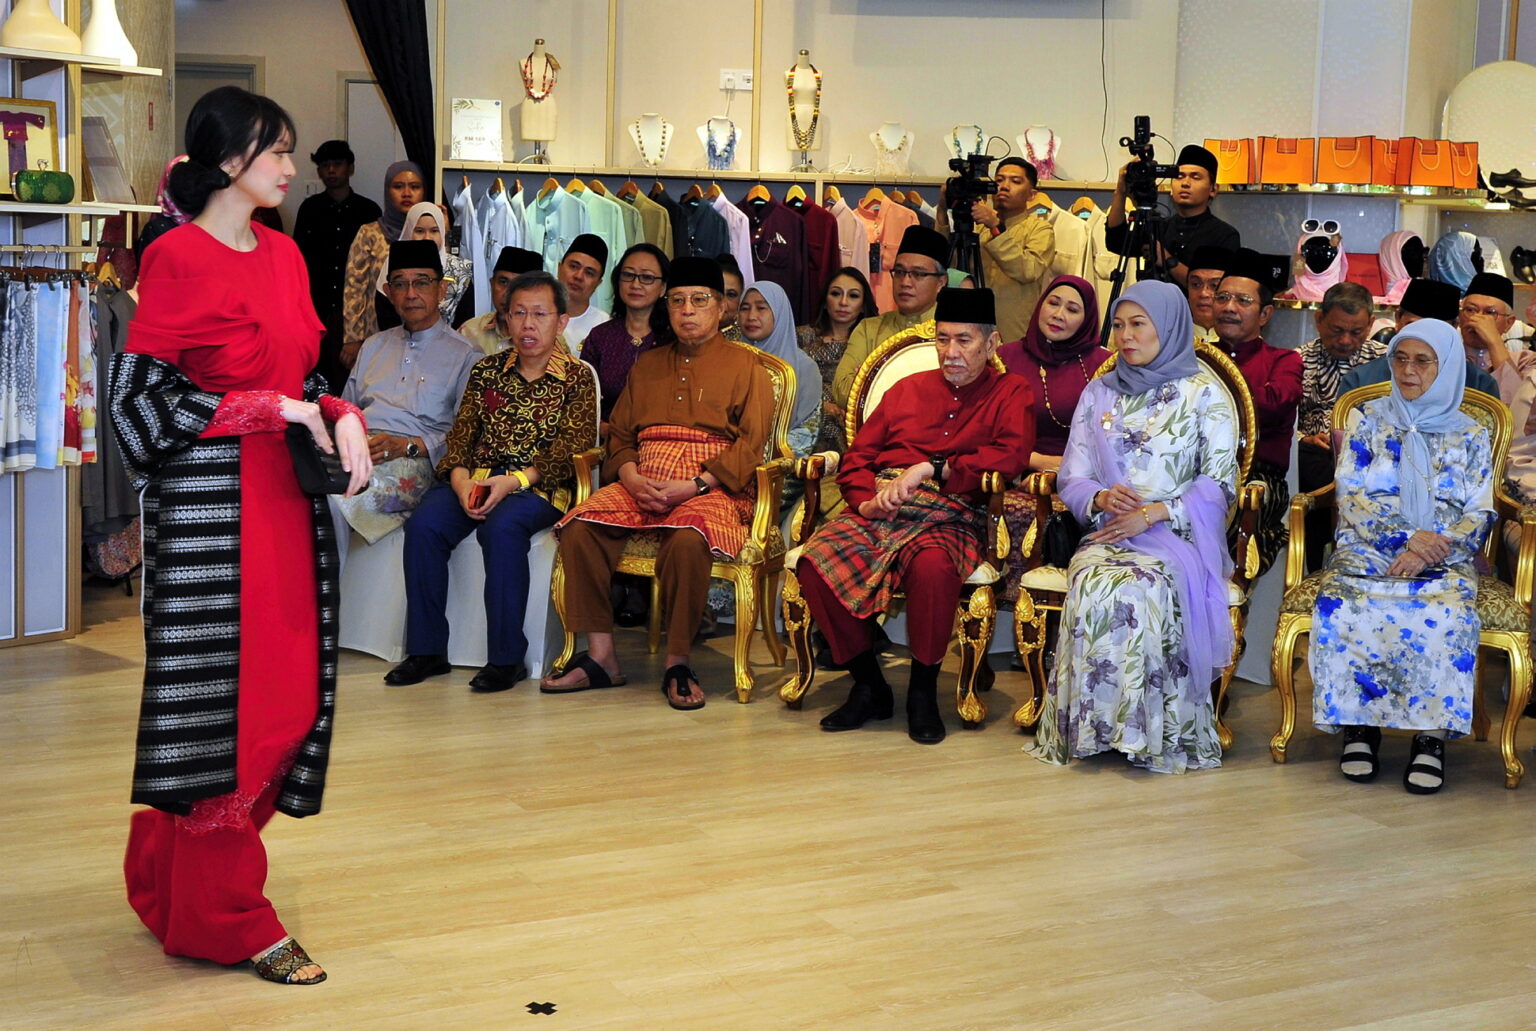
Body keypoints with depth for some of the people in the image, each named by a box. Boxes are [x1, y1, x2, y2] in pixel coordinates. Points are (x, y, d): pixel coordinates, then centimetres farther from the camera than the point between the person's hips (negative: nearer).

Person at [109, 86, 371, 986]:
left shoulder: (284, 253, 13)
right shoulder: (176, 259, -9)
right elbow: (146, 395, -12)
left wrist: (342, 416, -1)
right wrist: (268, 409, -15)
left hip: (286, 497, 8)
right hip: (210, 503, -8)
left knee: (291, 695, 8)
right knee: (223, 701, -2)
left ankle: (170, 877, 25)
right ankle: (227, 918, 9)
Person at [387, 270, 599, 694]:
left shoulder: (577, 378, 4)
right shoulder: (487, 371, 16)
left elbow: (571, 449, -7)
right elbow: (461, 435, 9)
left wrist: (514, 481, -21)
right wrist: (461, 482, -12)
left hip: (540, 487, -4)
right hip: (477, 479, 4)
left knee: (502, 527, -36)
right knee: (424, 525, -24)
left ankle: (507, 657, -28)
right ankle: (426, 650, -14)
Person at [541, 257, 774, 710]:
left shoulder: (744, 366, 9)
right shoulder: (647, 365, 24)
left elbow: (751, 444, -2)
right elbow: (619, 435, 19)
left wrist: (695, 486, -15)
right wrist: (630, 476, -4)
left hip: (711, 488, -5)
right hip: (641, 484, 5)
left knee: (687, 540, -38)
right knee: (578, 528, -22)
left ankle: (677, 664, -23)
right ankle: (600, 656, -16)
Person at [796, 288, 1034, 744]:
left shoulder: (1010, 393, 11)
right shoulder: (908, 389, 23)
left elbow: (1011, 457, -9)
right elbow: (856, 457, 20)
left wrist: (929, 469, -16)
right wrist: (865, 501, -2)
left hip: (949, 517, -4)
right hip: (879, 513, 4)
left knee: (932, 566, -40)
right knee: (815, 561, -26)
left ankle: (923, 690, -16)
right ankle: (869, 686, -10)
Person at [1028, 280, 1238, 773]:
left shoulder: (1204, 393, 5)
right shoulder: (1099, 393, 16)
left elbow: (1219, 483, -3)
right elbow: (1071, 479, 13)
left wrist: (1151, 514, -16)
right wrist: (1101, 500, -11)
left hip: (1180, 534, -3)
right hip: (1108, 531, 3)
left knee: (1141, 588, -36)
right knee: (1093, 585, -33)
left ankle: (1154, 730, -27)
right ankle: (1092, 726, -27)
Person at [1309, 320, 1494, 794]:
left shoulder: (1470, 435, 13)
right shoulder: (1370, 420, 13)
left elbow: (1480, 516, 5)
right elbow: (1351, 497, 4)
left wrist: (1428, 551, -14)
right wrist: (1406, 537, -13)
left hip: (1443, 558, 0)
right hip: (1367, 550, 1)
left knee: (1448, 618, -34)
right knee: (1345, 608, -33)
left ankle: (1431, 735, -27)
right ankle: (1358, 725, -24)